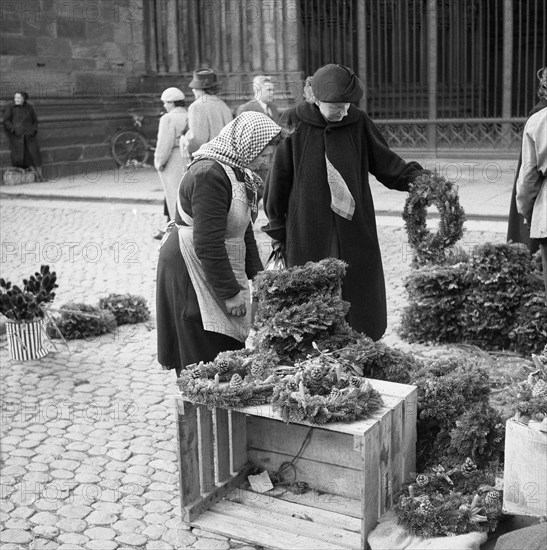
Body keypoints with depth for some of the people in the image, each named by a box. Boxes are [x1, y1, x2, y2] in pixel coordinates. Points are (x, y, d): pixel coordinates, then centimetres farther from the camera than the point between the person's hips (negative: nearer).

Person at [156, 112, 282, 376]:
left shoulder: (238, 172, 10)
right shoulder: (210, 175, -23)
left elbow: (243, 231, 19)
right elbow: (207, 244, -26)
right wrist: (230, 292, -21)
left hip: (221, 270, 10)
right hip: (191, 272, -10)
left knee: (232, 350, 12)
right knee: (205, 364, -3)